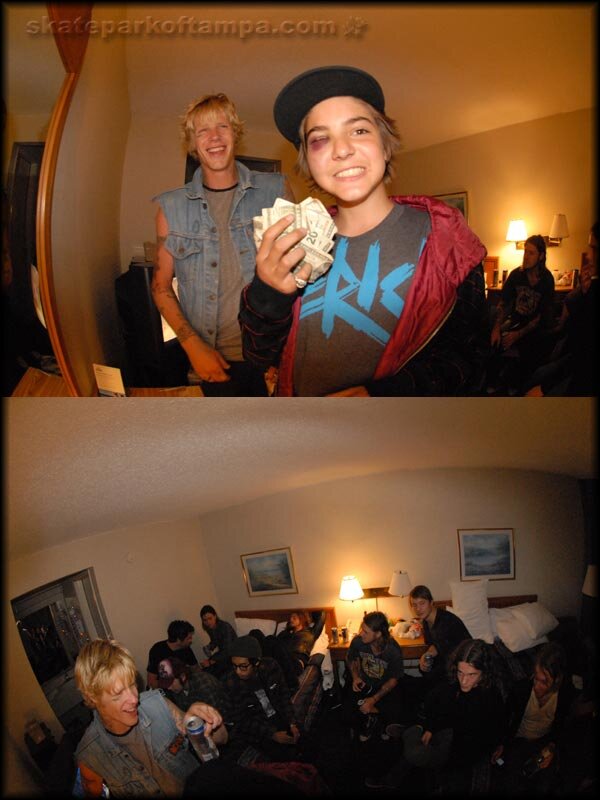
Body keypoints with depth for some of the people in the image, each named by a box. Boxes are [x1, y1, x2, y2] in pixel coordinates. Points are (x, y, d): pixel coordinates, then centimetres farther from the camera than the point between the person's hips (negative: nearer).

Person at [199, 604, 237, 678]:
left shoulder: (225, 627, -26)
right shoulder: (209, 628, -4)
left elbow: (227, 650, -28)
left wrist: (210, 662, -30)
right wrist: (209, 648, -7)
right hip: (222, 653, 7)